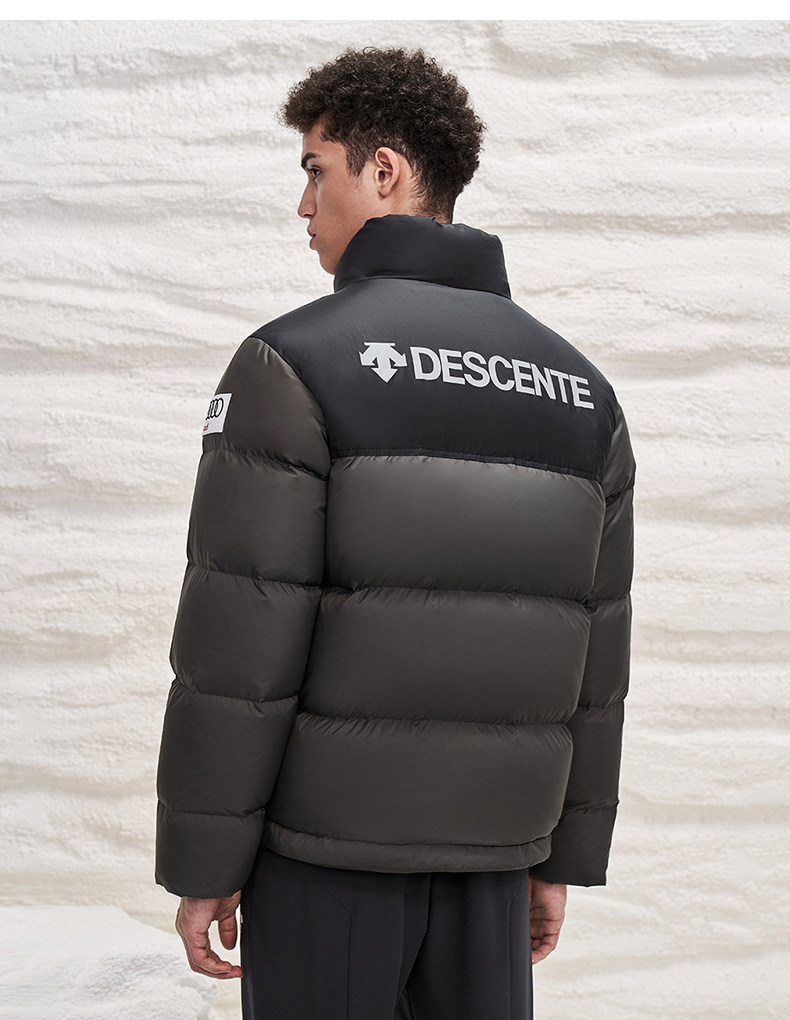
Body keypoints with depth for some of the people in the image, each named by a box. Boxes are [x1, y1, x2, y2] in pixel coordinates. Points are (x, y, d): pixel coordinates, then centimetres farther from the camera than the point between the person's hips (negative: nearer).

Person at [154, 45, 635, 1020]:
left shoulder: (292, 364, -15)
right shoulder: (577, 390, 3)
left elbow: (237, 651, -17)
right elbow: (590, 657, 6)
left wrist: (200, 867, -7)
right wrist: (563, 857, 15)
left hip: (327, 833, -5)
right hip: (484, 846, 5)